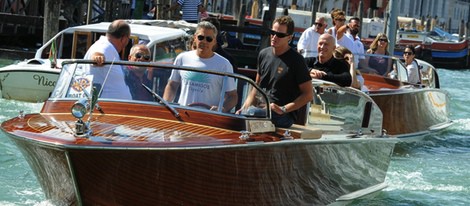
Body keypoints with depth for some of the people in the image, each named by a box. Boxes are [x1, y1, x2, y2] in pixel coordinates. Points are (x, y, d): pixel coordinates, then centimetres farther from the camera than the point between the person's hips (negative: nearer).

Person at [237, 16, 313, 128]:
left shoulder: (296, 60, -4)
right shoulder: (264, 54, 16)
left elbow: (308, 95, -4)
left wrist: (283, 109, -14)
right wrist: (245, 107, 9)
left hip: (284, 116, -6)